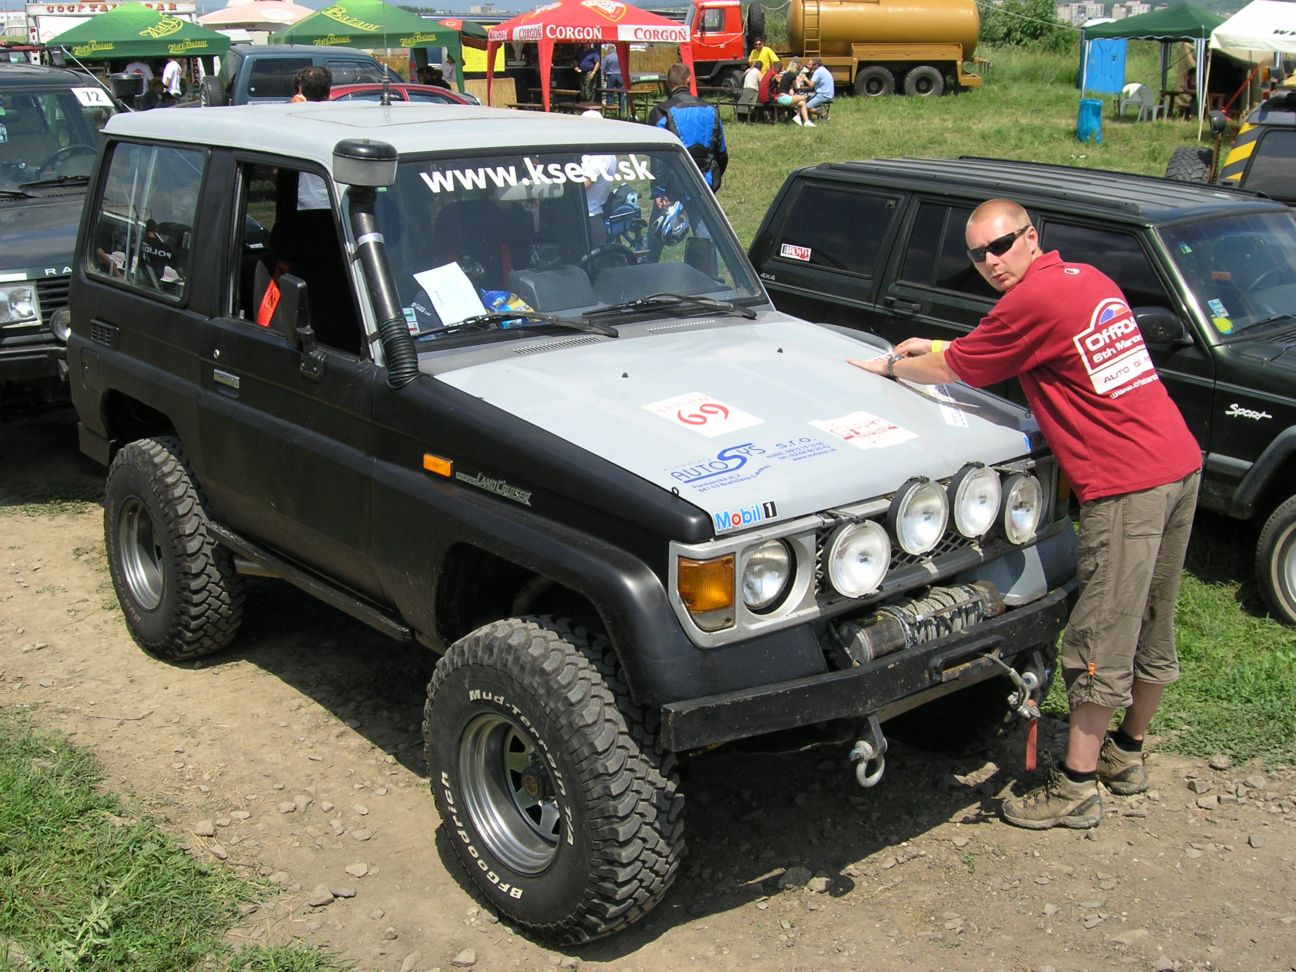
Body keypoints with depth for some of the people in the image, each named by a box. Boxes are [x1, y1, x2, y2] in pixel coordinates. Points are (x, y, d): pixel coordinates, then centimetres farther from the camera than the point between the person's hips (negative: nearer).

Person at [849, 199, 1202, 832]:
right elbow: (996, 347, 28)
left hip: (1125, 485, -9)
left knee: (1101, 642, -1)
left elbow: (951, 371, -1)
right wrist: (935, 347, 25)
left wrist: (889, 365, 15)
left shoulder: (1034, 299, -13)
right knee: (1152, 631, 20)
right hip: (1181, 464, 9)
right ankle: (1126, 754, 36)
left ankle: (1076, 787, 9)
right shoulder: (1089, 279, 14)